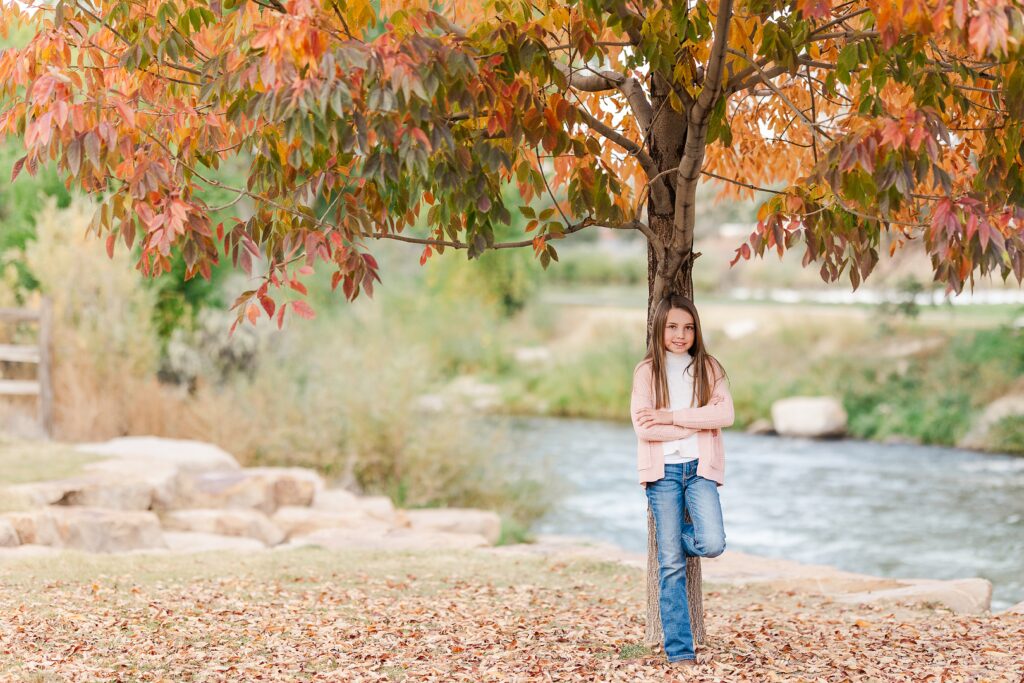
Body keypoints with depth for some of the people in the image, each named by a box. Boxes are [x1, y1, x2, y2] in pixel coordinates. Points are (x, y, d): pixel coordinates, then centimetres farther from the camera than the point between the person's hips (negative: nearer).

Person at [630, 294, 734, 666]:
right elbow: (643, 427, -10)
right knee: (671, 564, -2)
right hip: (663, 469, -1)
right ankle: (680, 650, 3)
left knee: (712, 544, -20)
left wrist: (671, 416, -15)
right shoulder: (646, 371, 3)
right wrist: (697, 423, -11)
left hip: (700, 467, 1)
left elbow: (725, 414, -9)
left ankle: (672, 542, 16)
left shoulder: (709, 369, 7)